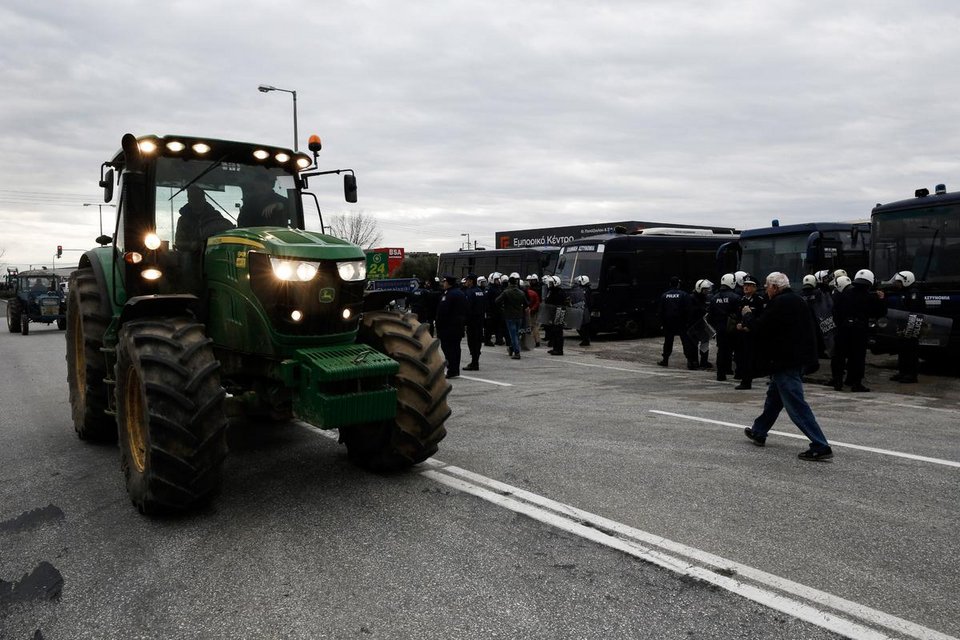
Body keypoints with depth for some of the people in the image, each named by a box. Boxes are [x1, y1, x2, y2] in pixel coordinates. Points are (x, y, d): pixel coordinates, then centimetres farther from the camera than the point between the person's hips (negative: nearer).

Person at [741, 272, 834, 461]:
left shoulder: (779, 304, -17)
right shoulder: (797, 301, 14)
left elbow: (760, 328, -14)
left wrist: (747, 315, 2)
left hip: (786, 362, -11)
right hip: (799, 359, 11)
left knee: (796, 405, -9)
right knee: (774, 396, 22)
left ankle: (821, 447, -10)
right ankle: (759, 432, 36)